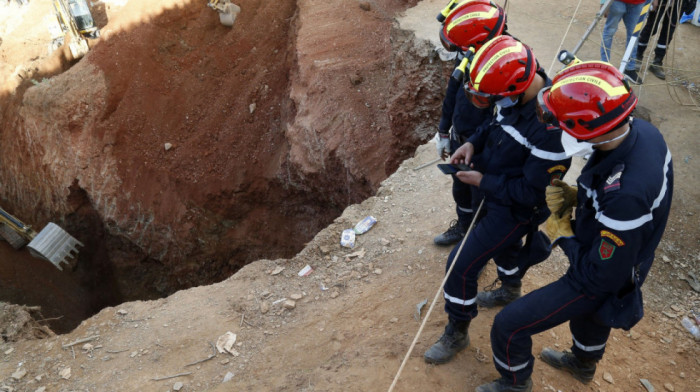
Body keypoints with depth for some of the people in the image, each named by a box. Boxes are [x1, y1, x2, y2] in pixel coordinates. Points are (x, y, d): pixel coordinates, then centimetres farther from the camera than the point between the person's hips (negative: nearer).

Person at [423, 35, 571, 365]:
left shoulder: (549, 127, -38)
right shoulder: (515, 95, -13)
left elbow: (532, 191, -29)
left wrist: (483, 182, -22)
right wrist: (473, 143, -8)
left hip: (515, 209, -8)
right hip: (496, 192, 8)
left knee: (461, 265, -3)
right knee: (503, 245, 32)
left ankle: (457, 333, 22)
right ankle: (510, 291, 64)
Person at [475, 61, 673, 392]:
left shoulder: (625, 194, -44)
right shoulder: (641, 130, -18)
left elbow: (601, 277, -30)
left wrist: (562, 235, -17)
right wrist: (576, 196, -11)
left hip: (600, 281, -8)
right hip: (622, 261, 9)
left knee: (508, 325, 1)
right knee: (589, 312, 36)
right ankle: (583, 363, 68)